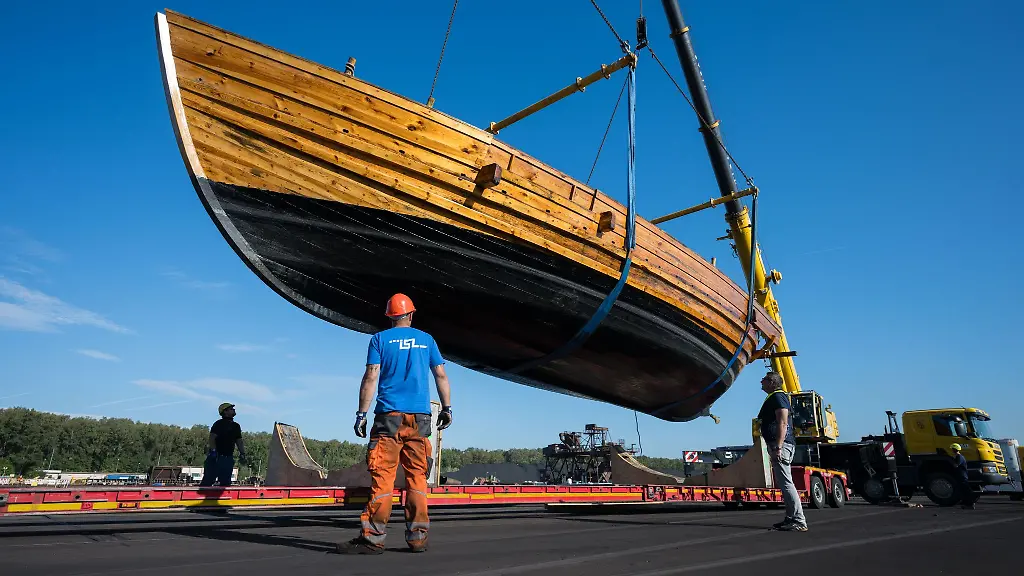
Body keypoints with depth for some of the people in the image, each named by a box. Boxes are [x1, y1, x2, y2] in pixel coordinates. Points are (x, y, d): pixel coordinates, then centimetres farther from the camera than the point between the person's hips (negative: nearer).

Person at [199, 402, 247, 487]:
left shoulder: (236, 426, 17)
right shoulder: (219, 424, -2)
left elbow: (239, 441, 17)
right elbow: (212, 438, -12)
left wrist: (242, 454, 6)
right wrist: (213, 450, -25)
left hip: (228, 458, 6)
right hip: (216, 457, -6)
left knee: (226, 482, 5)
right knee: (208, 480, -7)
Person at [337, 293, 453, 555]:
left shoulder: (380, 339, 5)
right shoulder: (426, 339, 13)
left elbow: (370, 377, -3)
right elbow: (441, 375, 9)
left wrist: (362, 413, -2)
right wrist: (447, 408, 12)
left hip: (389, 415, -2)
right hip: (420, 416, 2)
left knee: (382, 476, -3)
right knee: (417, 477, 6)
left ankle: (372, 537, -4)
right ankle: (417, 537, 7)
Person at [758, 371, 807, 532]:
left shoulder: (778, 396, -10)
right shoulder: (773, 398, 22)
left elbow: (783, 423, -19)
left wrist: (778, 447, -24)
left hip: (781, 445, -11)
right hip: (777, 446, 11)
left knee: (786, 483, -11)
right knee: (783, 483, 13)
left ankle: (799, 521, -10)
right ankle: (790, 518, 18)